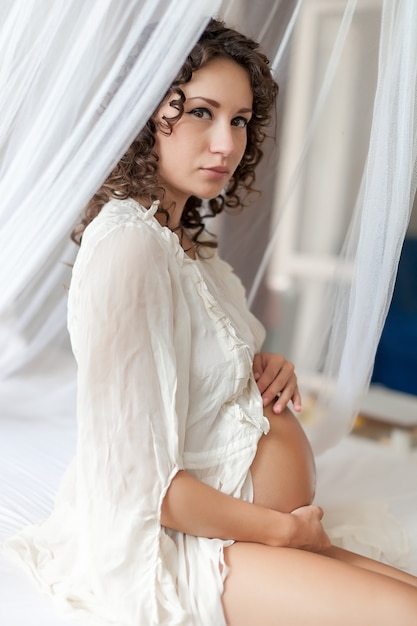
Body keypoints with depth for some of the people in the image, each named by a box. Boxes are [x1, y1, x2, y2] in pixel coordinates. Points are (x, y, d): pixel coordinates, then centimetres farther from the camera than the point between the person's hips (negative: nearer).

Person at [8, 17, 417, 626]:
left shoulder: (184, 238, 9)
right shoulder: (128, 244, -21)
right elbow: (139, 479, -24)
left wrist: (263, 370, 1)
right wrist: (282, 529, -11)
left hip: (209, 508, 9)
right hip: (154, 542, -9)